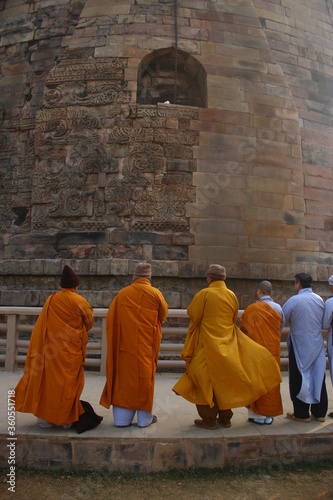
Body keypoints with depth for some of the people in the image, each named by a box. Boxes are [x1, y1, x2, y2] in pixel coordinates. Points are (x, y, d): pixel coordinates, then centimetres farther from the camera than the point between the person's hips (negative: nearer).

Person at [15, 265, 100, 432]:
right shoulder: (78, 301, -10)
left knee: (48, 379, 11)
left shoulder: (50, 300, 2)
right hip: (70, 351, -4)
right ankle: (64, 417, 15)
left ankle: (45, 416, 18)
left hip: (51, 346, 4)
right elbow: (89, 322, 1)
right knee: (67, 382, 7)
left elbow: (43, 325, 4)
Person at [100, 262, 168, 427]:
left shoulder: (122, 294, 0)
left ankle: (122, 418, 15)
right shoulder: (155, 294, -4)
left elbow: (111, 319, 3)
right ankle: (144, 417, 16)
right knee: (145, 377, 8)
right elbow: (163, 316, 9)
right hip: (147, 346, -1)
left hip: (124, 344, 2)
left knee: (124, 377, 9)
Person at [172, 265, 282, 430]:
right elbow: (234, 319, 13)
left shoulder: (204, 294, -11)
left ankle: (209, 419, 10)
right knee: (224, 380, 15)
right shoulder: (232, 295, 4)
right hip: (227, 344, 5)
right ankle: (225, 417, 23)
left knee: (206, 379, 5)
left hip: (207, 344, -5)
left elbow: (192, 313, -6)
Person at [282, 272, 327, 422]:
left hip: (300, 344, -5)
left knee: (300, 378, 5)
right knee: (318, 376, 13)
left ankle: (302, 413, 12)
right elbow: (323, 321, 11)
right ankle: (319, 412, 21)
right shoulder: (320, 300, 2)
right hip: (317, 344, 5)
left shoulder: (294, 300, -14)